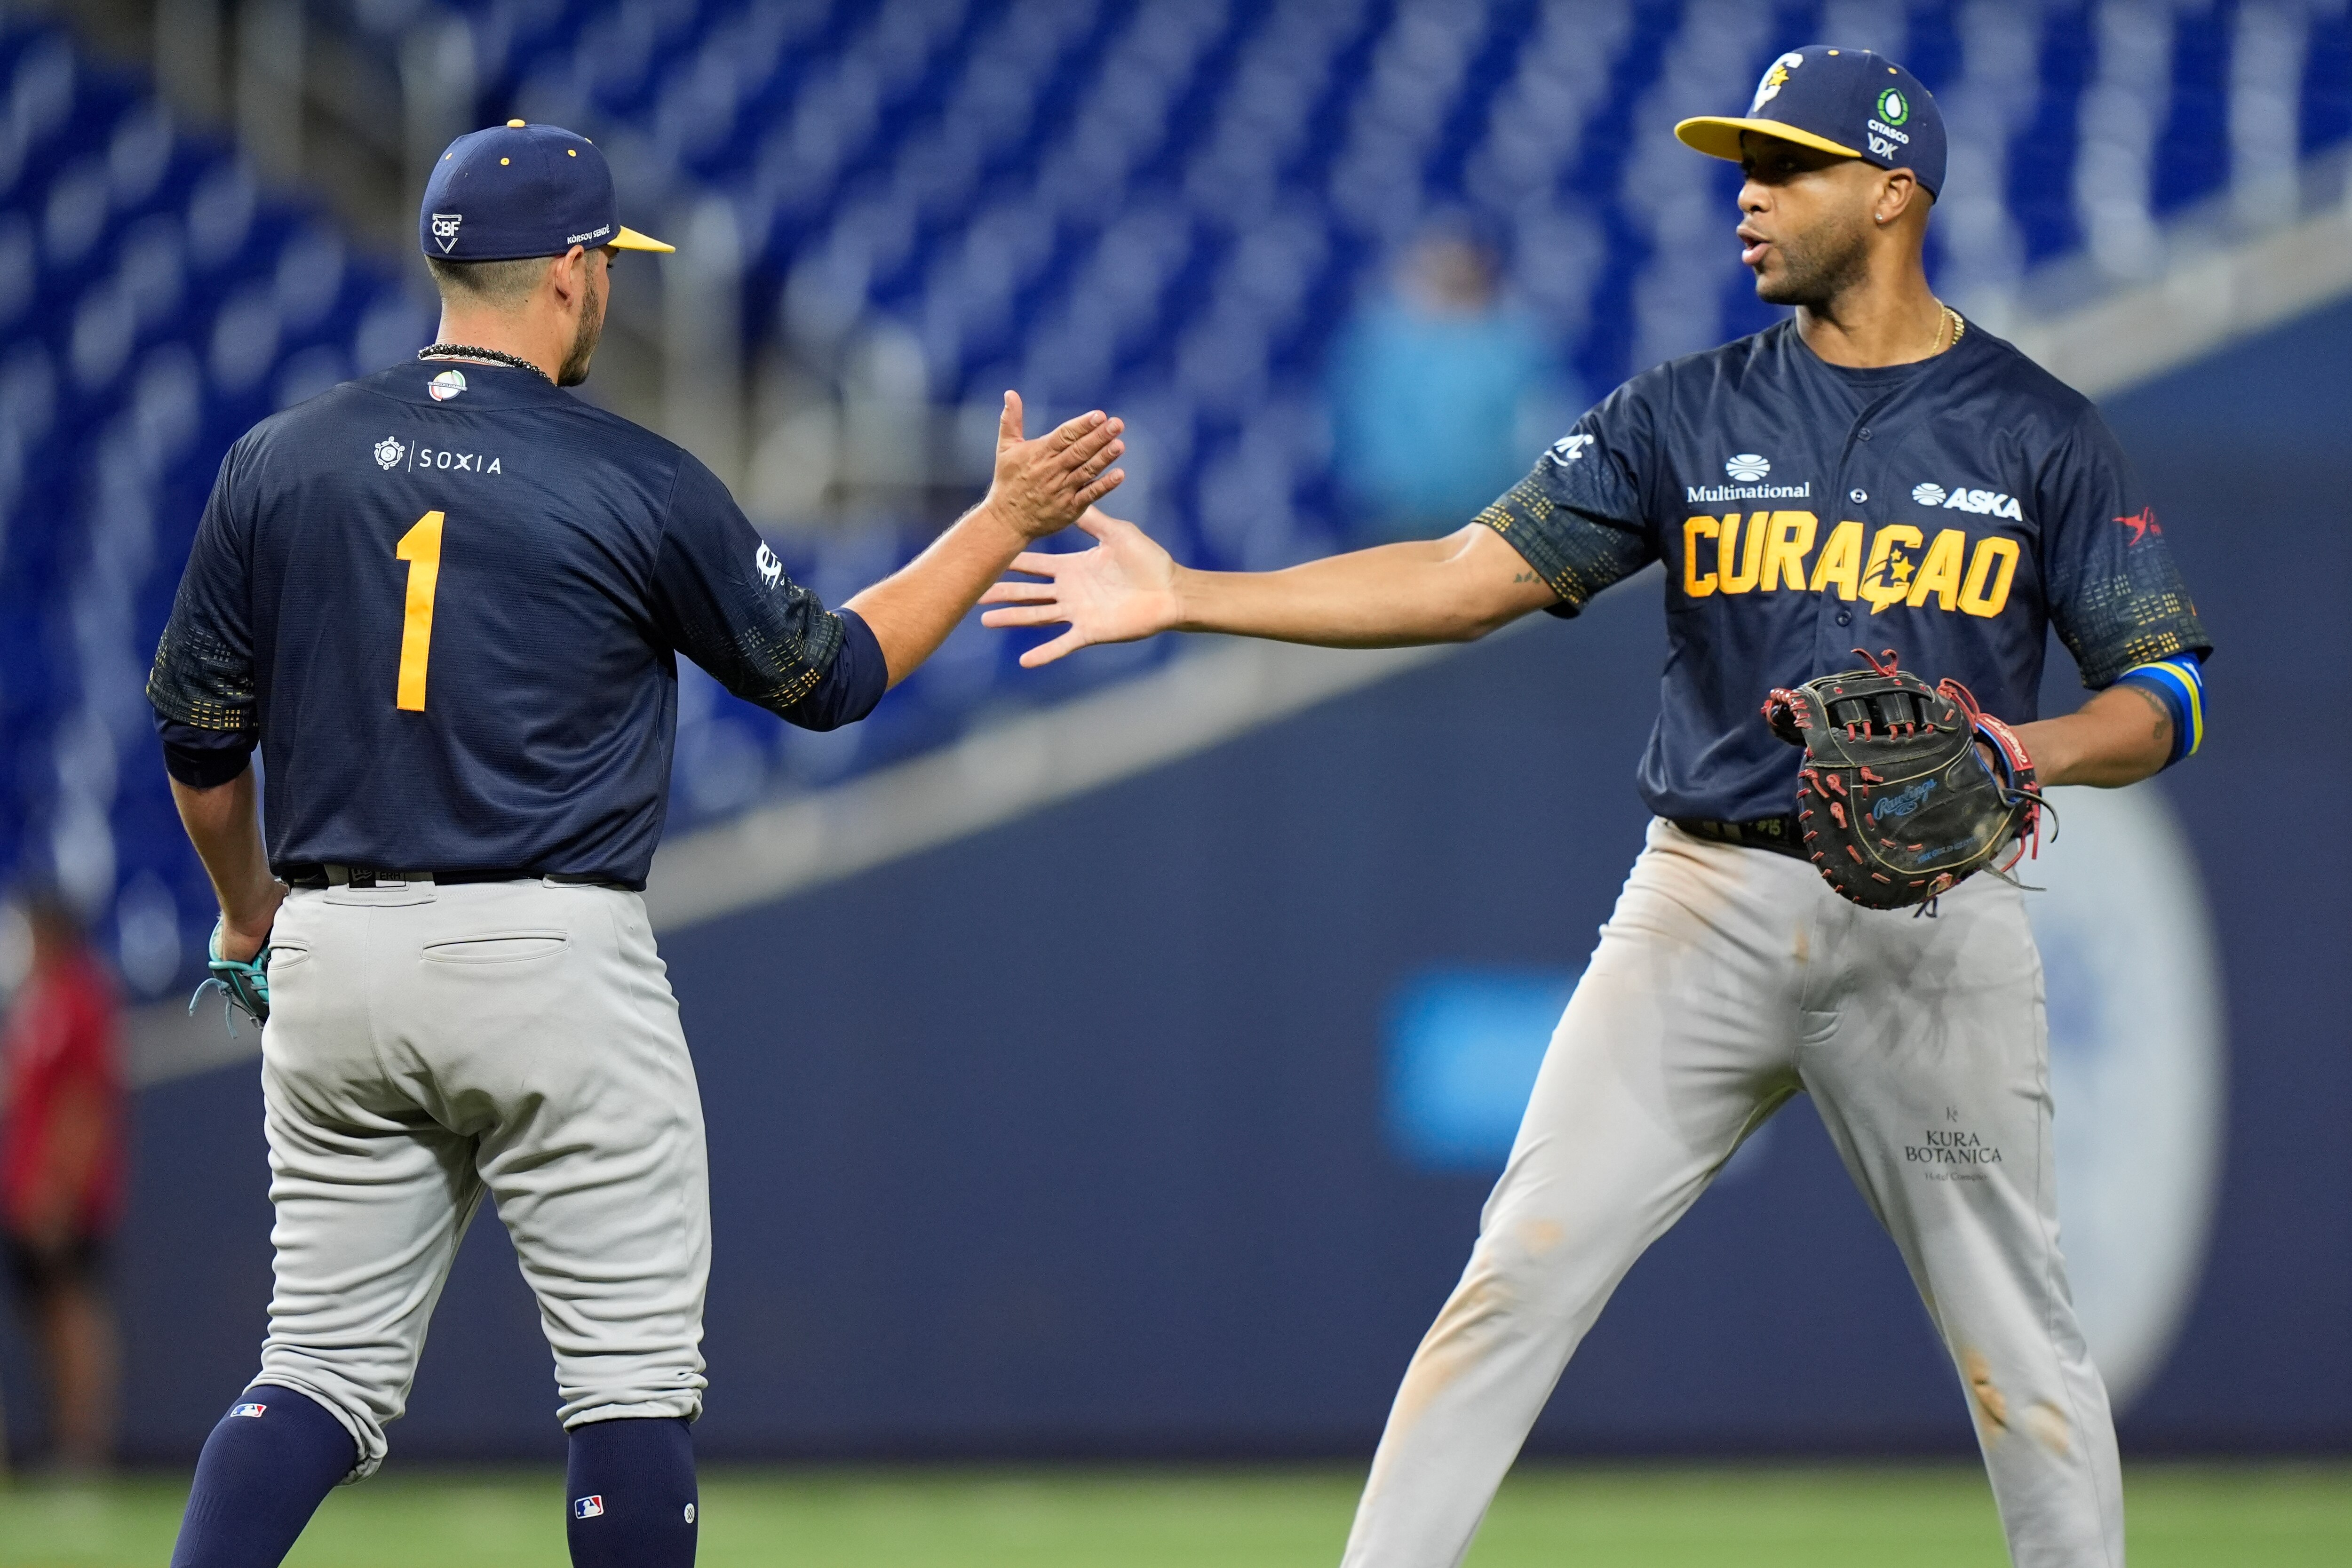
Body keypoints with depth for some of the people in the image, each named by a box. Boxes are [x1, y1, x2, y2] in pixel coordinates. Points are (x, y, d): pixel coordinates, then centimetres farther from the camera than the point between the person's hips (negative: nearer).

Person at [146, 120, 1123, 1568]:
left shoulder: (279, 465, 5)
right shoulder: (640, 484, -5)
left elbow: (200, 741, 11)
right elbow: (831, 673, 7)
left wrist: (247, 910, 30)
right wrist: (1007, 521, 18)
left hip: (334, 961, 4)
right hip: (556, 959, -4)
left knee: (330, 1372, 8)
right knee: (635, 1368, 4)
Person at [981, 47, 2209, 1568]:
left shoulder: (2041, 434, 1)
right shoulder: (1688, 415, 6)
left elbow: (2166, 693, 0)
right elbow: (1473, 575, 0)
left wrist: (2037, 747, -23)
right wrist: (1189, 597, -9)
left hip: (1933, 919, -2)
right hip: (1709, 907, 2)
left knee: (2014, 1328, 2)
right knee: (1521, 1271, -5)